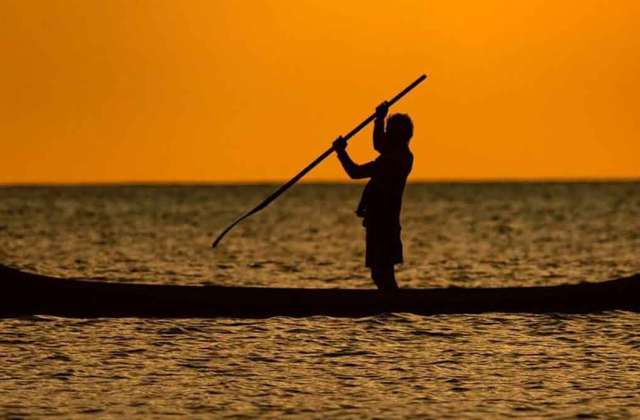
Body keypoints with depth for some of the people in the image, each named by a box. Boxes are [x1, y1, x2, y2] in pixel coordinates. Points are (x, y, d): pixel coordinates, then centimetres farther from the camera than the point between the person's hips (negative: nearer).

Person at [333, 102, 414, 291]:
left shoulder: (392, 160, -20)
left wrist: (341, 151, -8)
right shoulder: (402, 156, 11)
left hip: (380, 223, -10)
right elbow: (378, 145, 33)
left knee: (382, 275, -10)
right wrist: (380, 119, 25)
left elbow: (355, 172, -22)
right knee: (381, 275, 17)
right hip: (387, 221, 10)